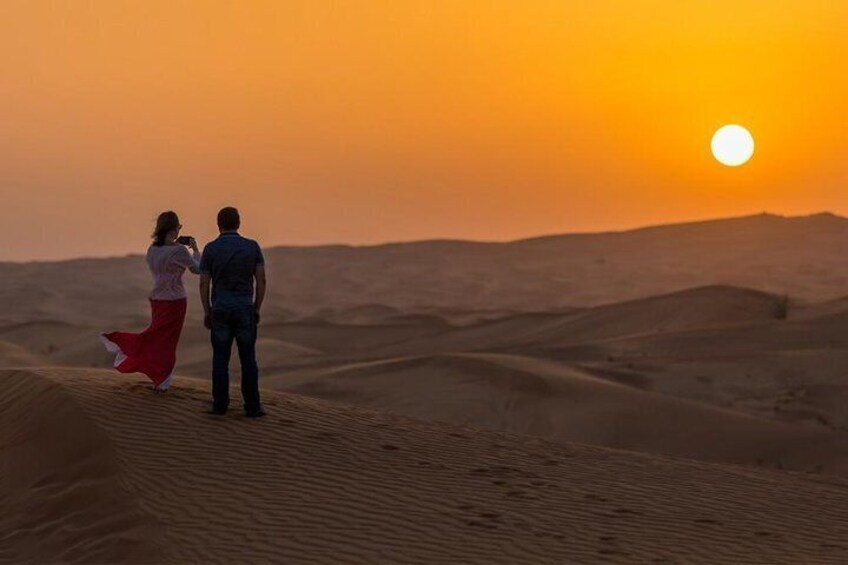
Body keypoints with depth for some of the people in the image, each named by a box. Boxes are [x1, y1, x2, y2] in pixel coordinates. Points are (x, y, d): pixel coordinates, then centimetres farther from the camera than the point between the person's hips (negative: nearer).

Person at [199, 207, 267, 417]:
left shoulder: (210, 249, -2)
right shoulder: (252, 246, 0)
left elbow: (204, 284, -1)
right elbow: (261, 280, -1)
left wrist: (206, 312, 8)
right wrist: (257, 309, 7)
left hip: (220, 310, 0)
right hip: (244, 309, 0)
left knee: (220, 359, 8)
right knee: (248, 359, 4)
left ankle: (220, 404, 11)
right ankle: (252, 406, 2)